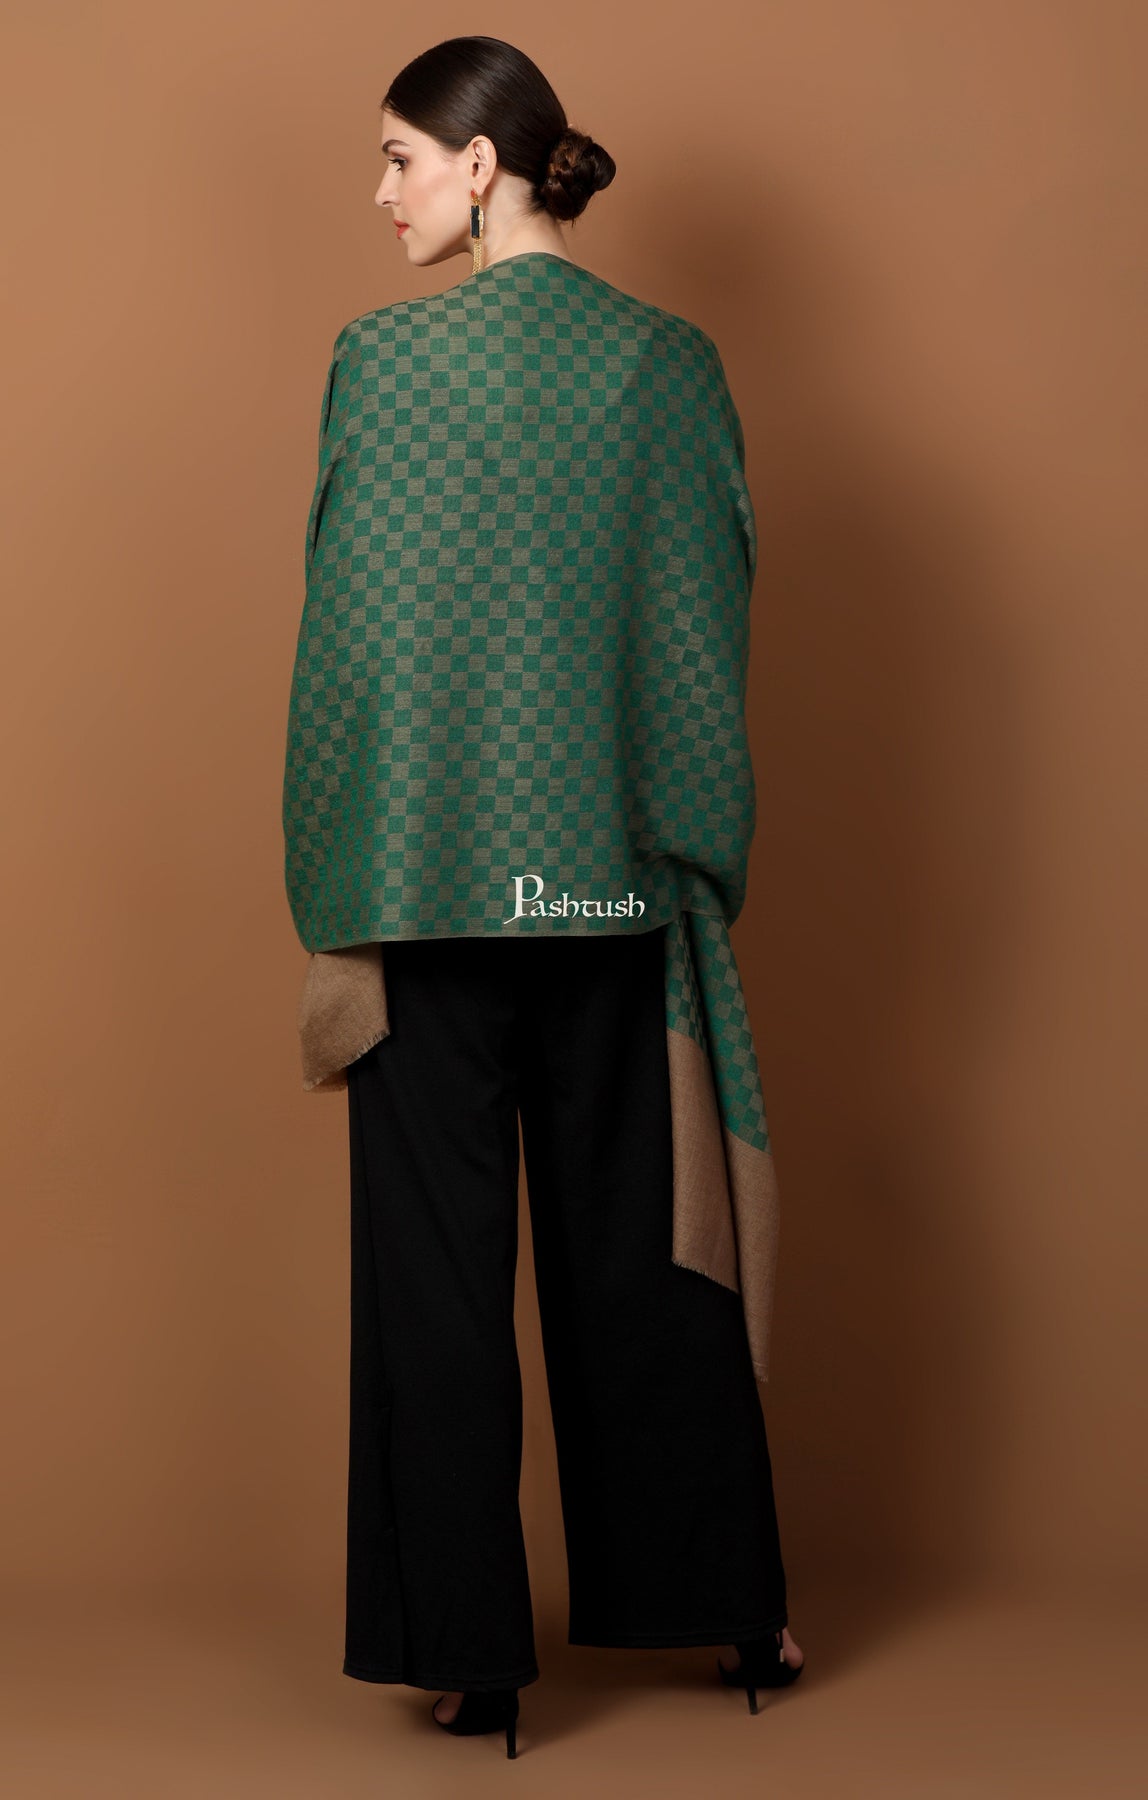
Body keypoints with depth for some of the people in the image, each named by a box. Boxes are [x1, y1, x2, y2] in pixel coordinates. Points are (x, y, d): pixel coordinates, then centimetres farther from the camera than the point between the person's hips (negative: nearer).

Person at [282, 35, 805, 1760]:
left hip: (435, 872, -3)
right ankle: (721, 1606, 25)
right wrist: (696, 862, 11)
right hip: (615, 870, 4)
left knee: (440, 1252, 6)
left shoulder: (388, 362, -8)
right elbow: (715, 629, 4)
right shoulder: (675, 362, 2)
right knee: (642, 1233, 15)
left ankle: (472, 1650, 11)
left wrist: (339, 900, -1)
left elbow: (355, 641, -8)